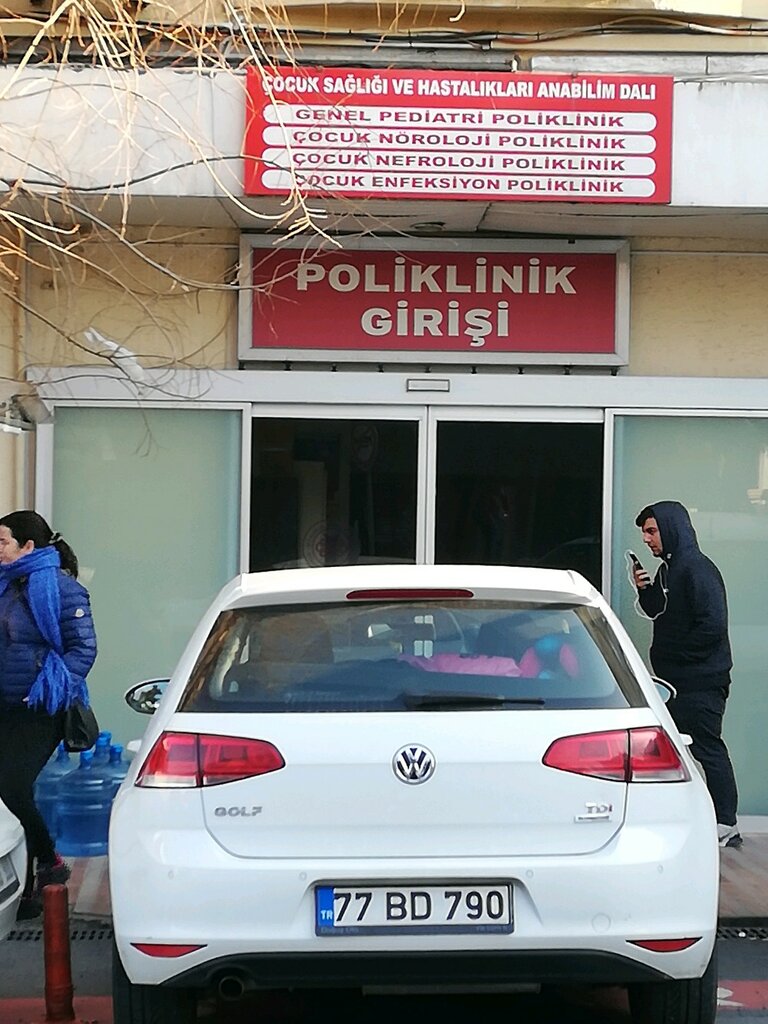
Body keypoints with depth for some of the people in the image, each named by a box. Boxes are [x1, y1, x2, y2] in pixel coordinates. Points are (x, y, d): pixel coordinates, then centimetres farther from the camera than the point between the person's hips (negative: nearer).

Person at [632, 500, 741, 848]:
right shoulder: (669, 569, 14)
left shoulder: (698, 569, -16)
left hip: (701, 681, -10)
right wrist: (644, 589, 4)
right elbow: (657, 612, 24)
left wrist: (671, 654, -15)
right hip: (678, 678, 10)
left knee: (708, 748, -6)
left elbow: (713, 626, -23)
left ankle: (726, 825, -1)